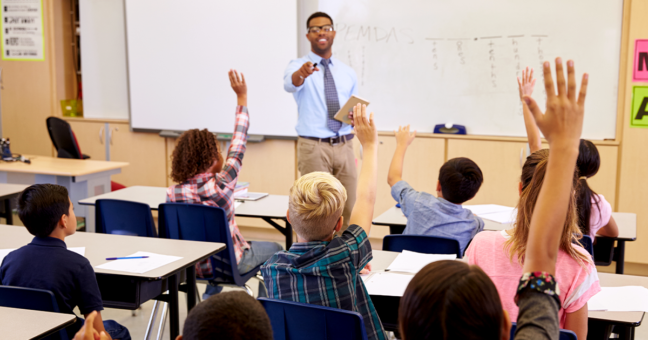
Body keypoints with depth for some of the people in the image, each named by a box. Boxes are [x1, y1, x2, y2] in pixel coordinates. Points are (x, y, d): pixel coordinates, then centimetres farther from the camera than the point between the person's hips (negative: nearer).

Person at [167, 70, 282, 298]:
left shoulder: (172, 193, -12)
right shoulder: (221, 185, -24)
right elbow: (238, 147, -14)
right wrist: (242, 97, -6)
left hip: (192, 266, 5)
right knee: (273, 249, 22)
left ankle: (210, 297, 39)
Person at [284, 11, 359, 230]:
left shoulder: (348, 73, 14)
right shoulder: (297, 65, -1)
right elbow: (290, 84, -25)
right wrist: (302, 73, -48)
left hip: (344, 146, 4)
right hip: (314, 147, -4)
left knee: (348, 209, 6)